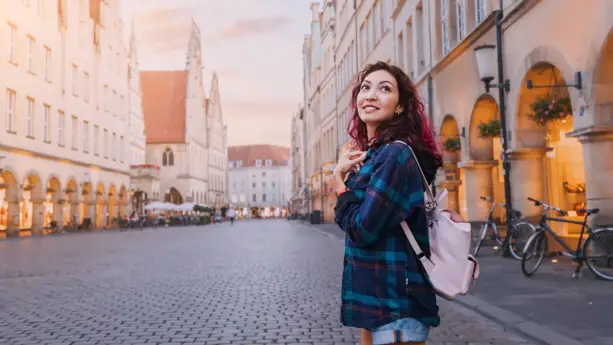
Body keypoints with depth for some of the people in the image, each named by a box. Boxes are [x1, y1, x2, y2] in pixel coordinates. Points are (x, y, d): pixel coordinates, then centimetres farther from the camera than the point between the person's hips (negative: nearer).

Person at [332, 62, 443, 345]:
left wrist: (339, 179, -8)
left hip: (396, 303, -9)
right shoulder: (373, 154, 11)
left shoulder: (396, 154, -18)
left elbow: (362, 230, -22)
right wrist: (345, 173, -1)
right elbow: (351, 218, 12)